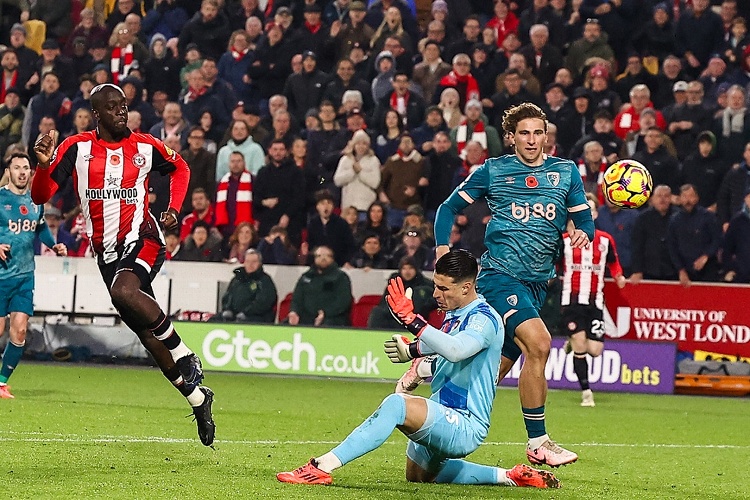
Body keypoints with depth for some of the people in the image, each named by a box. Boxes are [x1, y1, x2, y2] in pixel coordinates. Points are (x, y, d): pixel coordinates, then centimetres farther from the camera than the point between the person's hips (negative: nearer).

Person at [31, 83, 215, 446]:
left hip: (142, 239, -3)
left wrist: (173, 209, 7)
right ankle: (197, 397, 18)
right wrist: (43, 165, -25)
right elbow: (40, 196, -6)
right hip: (107, 251, 3)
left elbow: (180, 168, 21)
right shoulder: (76, 148, -2)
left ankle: (186, 358, -21)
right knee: (146, 335, 3)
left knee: (123, 291, -35)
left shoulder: (145, 147, 0)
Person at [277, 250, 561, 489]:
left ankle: (323, 467, -38)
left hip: (465, 426, -11)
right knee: (417, 475, 32)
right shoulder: (455, 315, 11)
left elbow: (455, 350, -38)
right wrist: (412, 350, 9)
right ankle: (509, 477, 27)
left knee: (396, 405, -34)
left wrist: (411, 319, -41)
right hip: (445, 419, 11)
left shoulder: (484, 319, -17)